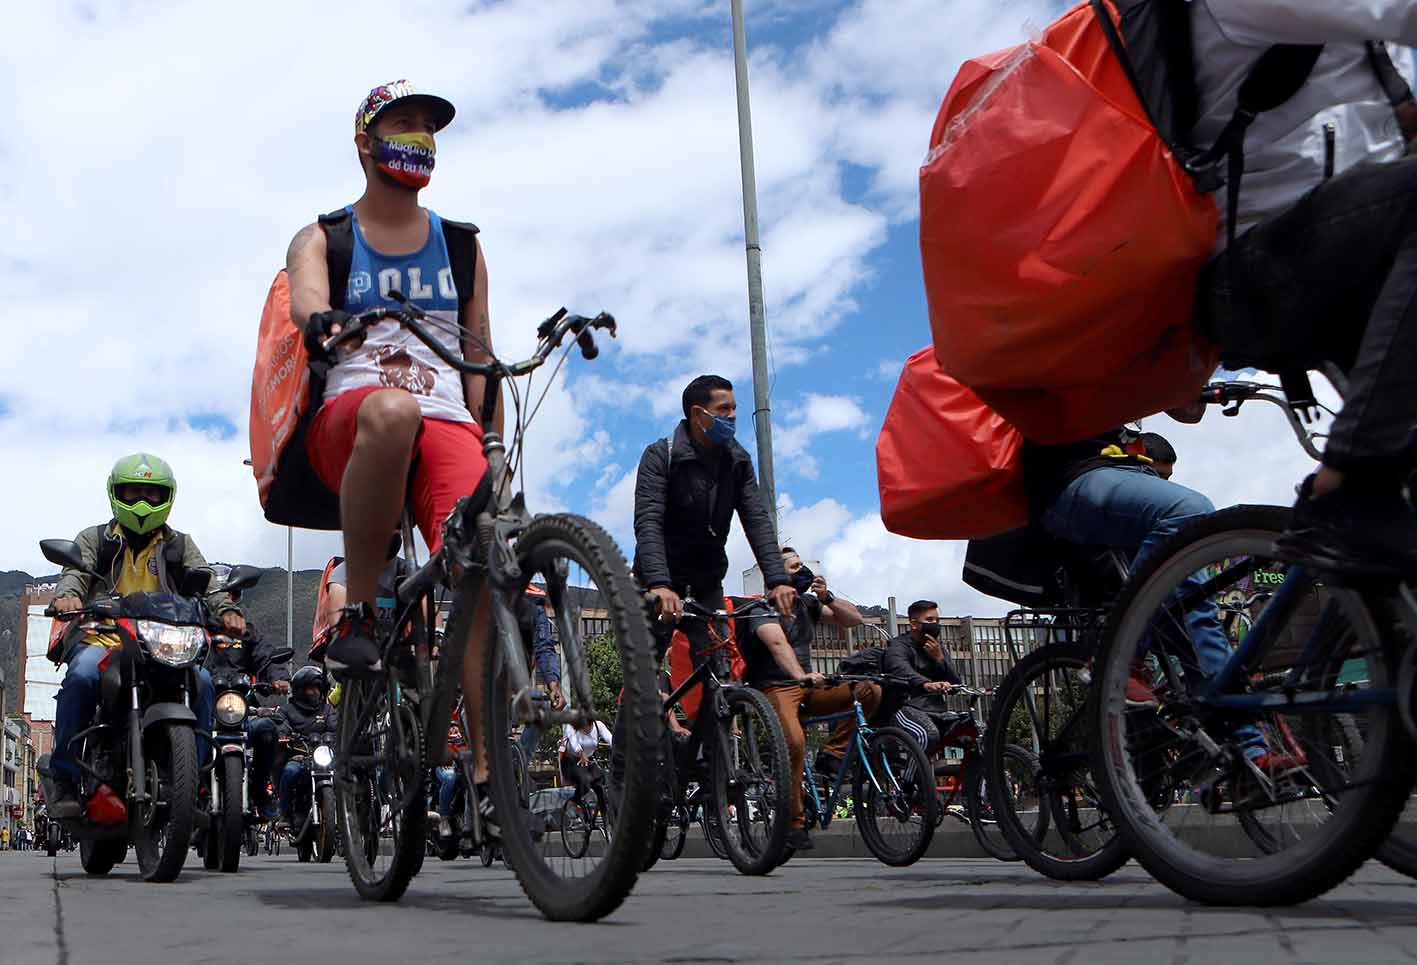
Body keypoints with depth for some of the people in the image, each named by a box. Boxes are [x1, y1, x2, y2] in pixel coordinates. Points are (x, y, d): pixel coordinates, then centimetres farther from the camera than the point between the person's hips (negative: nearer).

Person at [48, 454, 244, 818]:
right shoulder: (94, 539, 20)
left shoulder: (180, 545, 22)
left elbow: (204, 581, 5)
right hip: (103, 638, -1)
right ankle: (64, 778, -23)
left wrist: (226, 609, -18)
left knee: (202, 682, -27)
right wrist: (67, 594, -25)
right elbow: (76, 571, 0)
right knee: (82, 677, -34)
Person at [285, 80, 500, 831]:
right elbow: (305, 301, -8)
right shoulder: (321, 240, 15)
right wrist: (328, 320, -33)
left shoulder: (462, 246, 23)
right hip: (346, 421, -2)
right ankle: (357, 615, -26)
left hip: (447, 425, 2)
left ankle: (492, 769, -22)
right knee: (392, 409, -41)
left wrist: (496, 447, 10)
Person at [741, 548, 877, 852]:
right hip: (775, 688, -7)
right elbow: (778, 643, -27)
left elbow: (854, 619, 12)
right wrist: (802, 675, -46)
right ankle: (794, 822, -23)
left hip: (808, 689, 7)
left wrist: (827, 597, -6)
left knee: (870, 690, -15)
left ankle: (831, 755, -10)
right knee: (795, 743, -35)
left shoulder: (807, 603, 15)